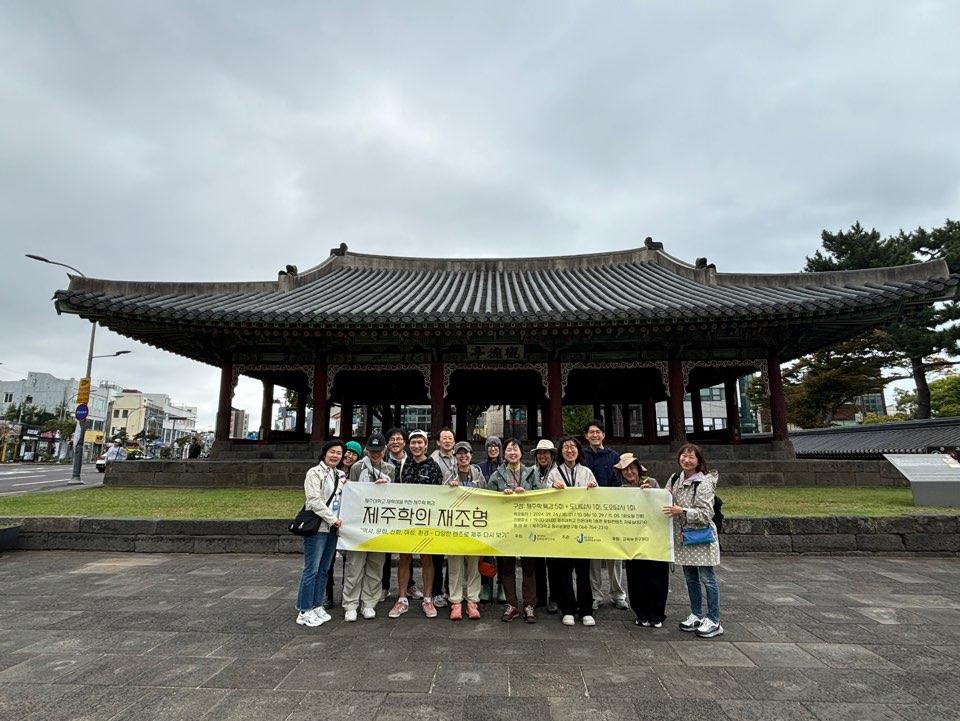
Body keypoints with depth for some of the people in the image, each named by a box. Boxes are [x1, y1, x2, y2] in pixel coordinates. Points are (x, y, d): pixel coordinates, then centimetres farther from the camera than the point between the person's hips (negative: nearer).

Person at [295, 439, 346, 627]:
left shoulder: (340, 475, 14)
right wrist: (332, 519, -14)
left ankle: (316, 606, 23)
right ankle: (304, 611, 7)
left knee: (324, 569, 12)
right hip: (317, 527, -7)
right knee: (312, 569, -3)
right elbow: (314, 500, -14)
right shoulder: (315, 473, -7)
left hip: (333, 527, 7)